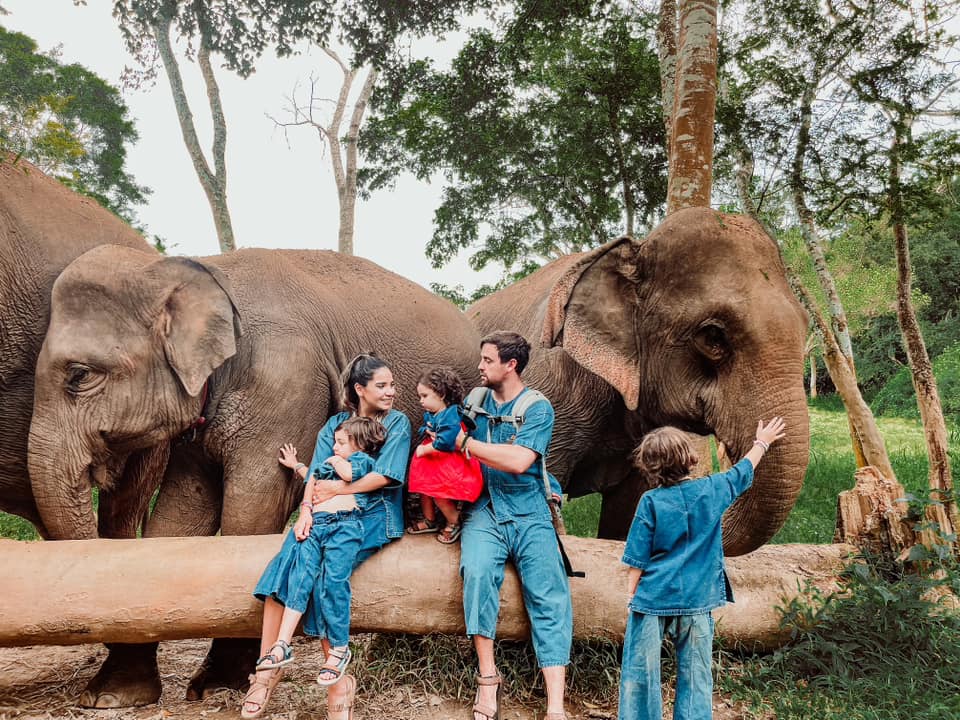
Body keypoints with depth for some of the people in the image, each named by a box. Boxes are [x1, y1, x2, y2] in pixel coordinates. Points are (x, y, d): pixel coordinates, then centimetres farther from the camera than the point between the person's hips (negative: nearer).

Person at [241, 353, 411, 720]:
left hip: (373, 515, -4)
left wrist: (339, 488, -10)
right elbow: (318, 478, 4)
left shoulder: (397, 423, 5)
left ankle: (339, 681, -16)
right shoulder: (335, 424, 13)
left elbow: (386, 475, -7)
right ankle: (268, 665, -14)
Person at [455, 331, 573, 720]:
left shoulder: (538, 408, -2)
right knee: (477, 572, -28)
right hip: (484, 510, 2)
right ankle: (487, 678, -17)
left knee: (550, 593, -18)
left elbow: (518, 461, -16)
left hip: (528, 513, -2)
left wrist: (465, 443, -11)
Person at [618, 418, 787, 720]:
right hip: (697, 600, 2)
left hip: (653, 599, -2)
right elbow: (743, 471, 16)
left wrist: (632, 594, 4)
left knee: (639, 673, 9)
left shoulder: (651, 501, -11)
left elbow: (638, 559, -9)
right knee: (695, 676, 14)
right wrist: (762, 443, 32)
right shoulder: (711, 490, -5)